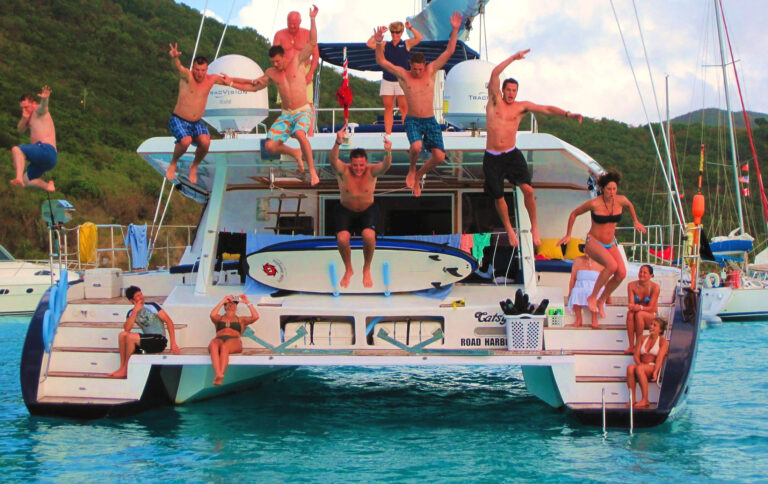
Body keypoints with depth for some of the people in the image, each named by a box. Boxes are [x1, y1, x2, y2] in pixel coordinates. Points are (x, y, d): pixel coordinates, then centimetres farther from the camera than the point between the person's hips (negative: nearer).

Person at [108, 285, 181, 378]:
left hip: (159, 340, -5)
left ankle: (124, 370, -14)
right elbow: (127, 329, -11)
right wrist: (135, 311, -16)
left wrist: (173, 344, -17)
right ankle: (122, 367, -13)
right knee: (122, 335, -11)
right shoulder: (131, 313, 8)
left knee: (130, 337, -23)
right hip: (146, 341, 5)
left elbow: (169, 322, -10)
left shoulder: (152, 306, -5)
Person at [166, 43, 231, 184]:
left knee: (205, 142, -25)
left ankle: (194, 167, 4)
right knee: (186, 141, -32)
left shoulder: (211, 79, 1)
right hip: (178, 120, -4)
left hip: (197, 122, 4)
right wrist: (174, 57, -60)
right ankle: (173, 163, 1)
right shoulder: (187, 76, -15)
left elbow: (228, 81, 19)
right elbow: (178, 67, -38)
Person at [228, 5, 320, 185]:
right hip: (286, 115, 5)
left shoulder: (296, 61, -3)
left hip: (303, 112, -4)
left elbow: (312, 42, -11)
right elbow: (253, 86, 19)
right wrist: (231, 83, 13)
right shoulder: (271, 73, 7)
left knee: (299, 134, -37)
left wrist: (312, 20, -19)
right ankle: (295, 153, 18)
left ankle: (312, 171, -24)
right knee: (270, 146, -12)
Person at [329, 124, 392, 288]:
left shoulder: (371, 171, -16)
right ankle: (348, 270, 3)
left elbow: (385, 165, -37)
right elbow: (333, 160, -39)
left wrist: (388, 152, -60)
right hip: (346, 211, 0)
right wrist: (338, 143, -60)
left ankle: (367, 270, -2)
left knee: (369, 236, -31)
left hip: (368, 210, 0)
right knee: (342, 238, -27)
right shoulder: (343, 170, -17)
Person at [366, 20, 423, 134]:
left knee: (404, 107, -6)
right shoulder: (385, 45, 10)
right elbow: (369, 44, 1)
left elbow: (419, 38, -11)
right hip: (387, 81, 3)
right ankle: (387, 134, 5)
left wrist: (411, 28, -14)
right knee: (388, 108, 3)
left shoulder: (406, 44, 4)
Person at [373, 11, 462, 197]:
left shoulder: (431, 70, 2)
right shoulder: (403, 75, -2)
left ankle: (418, 175, 20)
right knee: (416, 147, -31)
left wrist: (455, 30, -13)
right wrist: (378, 43, -25)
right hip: (412, 120, -2)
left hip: (430, 121, 3)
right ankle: (411, 171, 2)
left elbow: (449, 52, -3)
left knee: (439, 157, -8)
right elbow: (381, 61, -10)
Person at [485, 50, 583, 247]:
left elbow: (546, 109, 3)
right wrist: (513, 58, -13)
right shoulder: (495, 100, 1)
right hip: (492, 158, -1)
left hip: (512, 154, 1)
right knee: (498, 197, 2)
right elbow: (495, 74, -10)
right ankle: (509, 229, 25)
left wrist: (568, 114, -10)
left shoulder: (521, 106, 6)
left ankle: (534, 227, 3)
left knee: (527, 189, -15)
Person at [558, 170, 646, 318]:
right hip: (594, 243, -5)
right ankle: (592, 297, -15)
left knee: (621, 273, -16)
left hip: (611, 244, 5)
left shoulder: (621, 200, -5)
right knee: (612, 265, -32)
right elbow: (574, 214, -2)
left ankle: (601, 301, 5)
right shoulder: (594, 203, -16)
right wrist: (568, 235, 2)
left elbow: (630, 205, 22)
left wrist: (636, 221, 26)